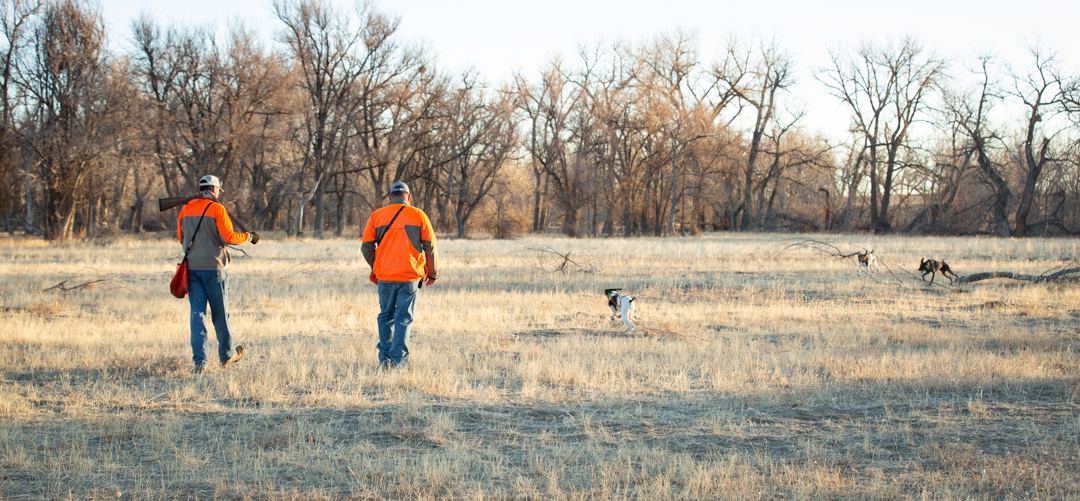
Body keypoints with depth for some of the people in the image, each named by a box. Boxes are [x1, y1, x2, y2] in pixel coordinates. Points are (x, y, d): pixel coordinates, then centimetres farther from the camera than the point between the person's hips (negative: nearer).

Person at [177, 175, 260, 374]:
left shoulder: (186, 210, 7)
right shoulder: (216, 209, -8)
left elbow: (182, 239, 16)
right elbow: (228, 237, -14)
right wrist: (249, 237, 1)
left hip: (192, 267, 4)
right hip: (213, 267, -4)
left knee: (197, 313, 4)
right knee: (220, 313, 9)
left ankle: (199, 360, -4)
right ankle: (227, 354, 22)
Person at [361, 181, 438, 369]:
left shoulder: (376, 216, 4)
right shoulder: (418, 215, 1)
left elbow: (366, 246, 3)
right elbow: (430, 247, 1)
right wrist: (432, 273, 11)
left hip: (384, 276, 1)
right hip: (410, 276, -1)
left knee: (385, 316, 14)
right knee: (404, 318, 4)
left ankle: (384, 358, 12)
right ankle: (399, 359, 0)